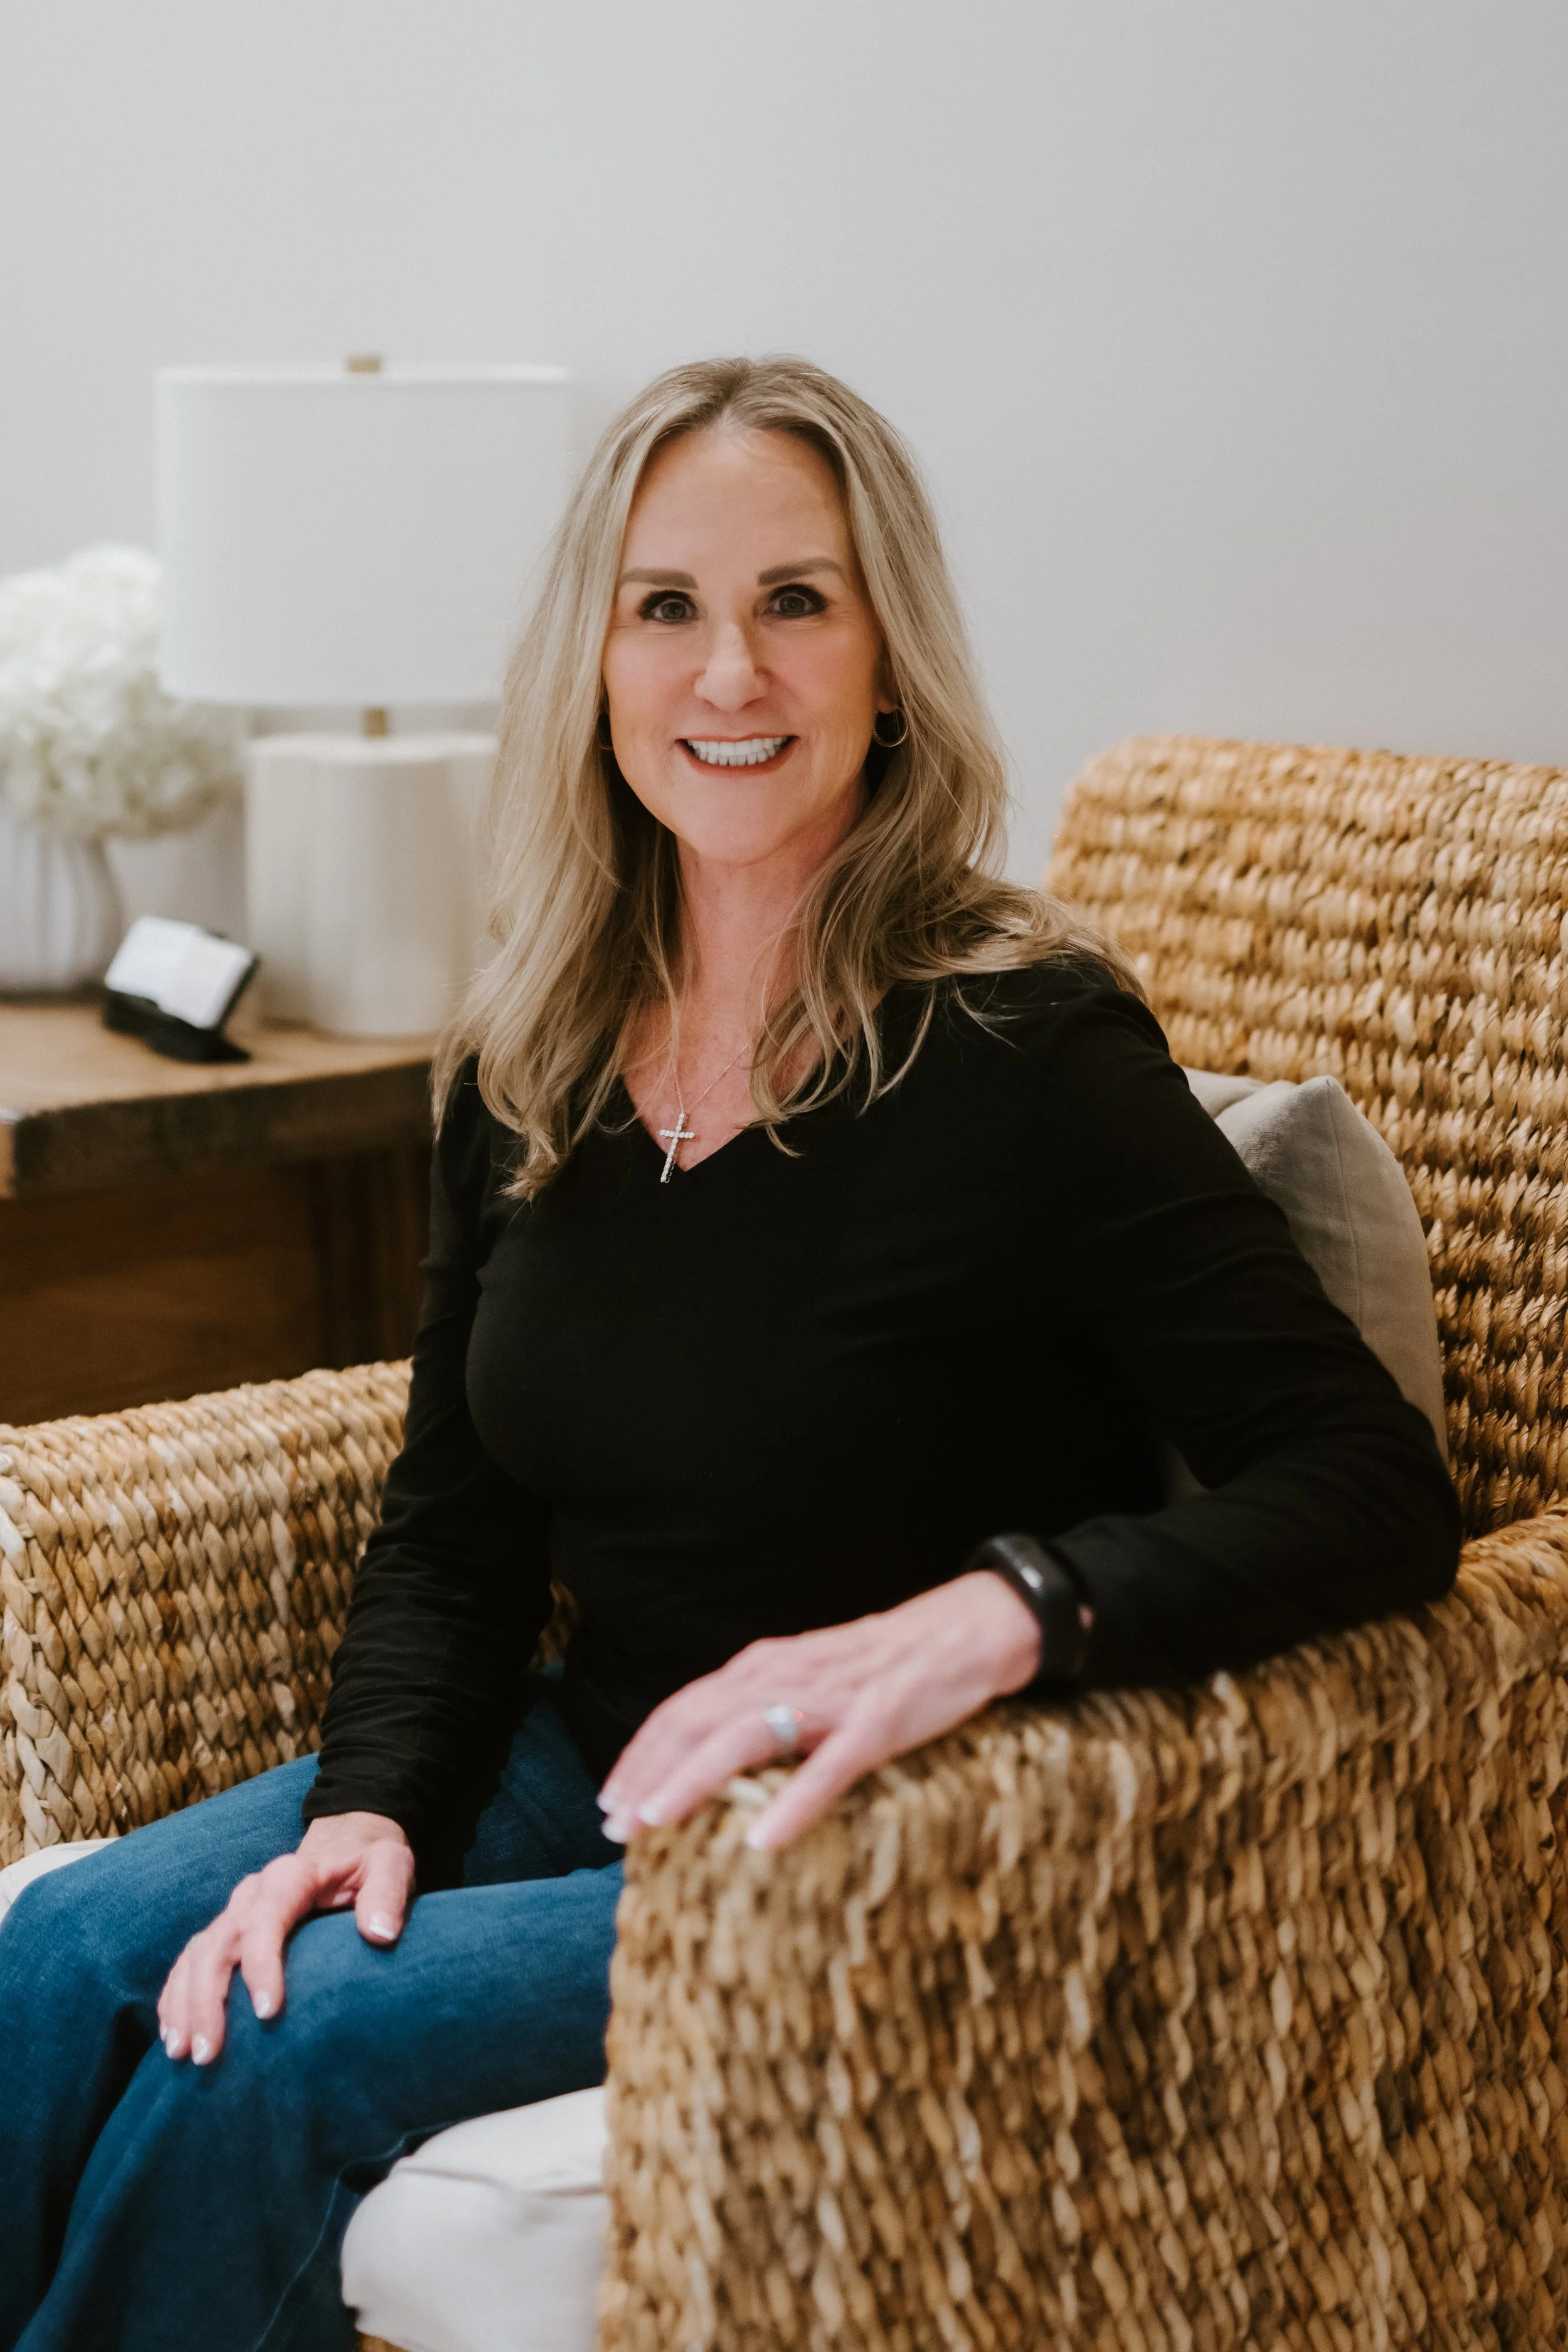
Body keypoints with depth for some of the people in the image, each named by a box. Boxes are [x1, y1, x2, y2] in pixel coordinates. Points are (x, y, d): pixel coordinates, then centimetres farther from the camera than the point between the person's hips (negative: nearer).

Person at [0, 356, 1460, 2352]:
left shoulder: (1023, 1050, -17)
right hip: (597, 1768, 6)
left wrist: (996, 1612, -37)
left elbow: (1373, 1489, -22)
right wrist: (365, 1804, -9)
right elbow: (453, 1530, 9)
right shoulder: (528, 1067, 2)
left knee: (278, 2052, -22)